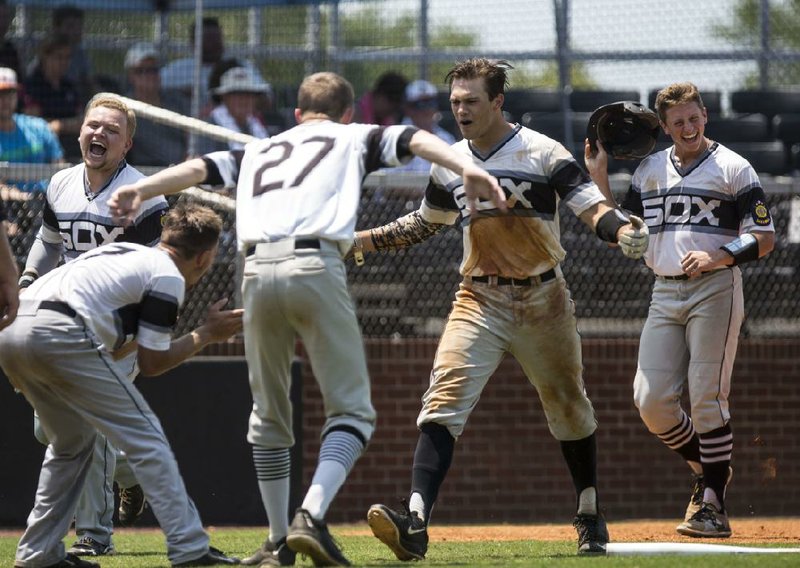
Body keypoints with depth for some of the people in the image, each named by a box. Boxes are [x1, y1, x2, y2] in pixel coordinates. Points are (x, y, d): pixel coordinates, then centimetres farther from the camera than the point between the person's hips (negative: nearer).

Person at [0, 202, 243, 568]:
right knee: (145, 437, 0)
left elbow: (110, 351, 32)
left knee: (73, 441, 26)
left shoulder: (126, 251, 31)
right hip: (60, 334, -8)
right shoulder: (169, 278, 7)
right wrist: (206, 335, 18)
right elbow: (151, 364, 7)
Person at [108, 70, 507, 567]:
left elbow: (201, 168, 16)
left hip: (258, 270, 3)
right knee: (352, 410, 1)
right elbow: (413, 140, 7)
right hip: (316, 266, -3)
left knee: (269, 414, 17)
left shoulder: (260, 150, 31)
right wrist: (467, 169, -7)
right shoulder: (354, 138, 23)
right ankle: (312, 517, -20)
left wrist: (140, 191, 4)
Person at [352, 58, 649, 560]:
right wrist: (357, 241, 15)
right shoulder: (450, 165, 7)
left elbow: (592, 206, -15)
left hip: (543, 300, -2)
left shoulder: (542, 153, -7)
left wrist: (621, 230, -37)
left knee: (568, 406, 11)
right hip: (480, 300, 2)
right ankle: (416, 523, -29)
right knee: (445, 401, -17)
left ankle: (591, 516, 33)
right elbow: (425, 224, 23)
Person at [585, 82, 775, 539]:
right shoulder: (649, 171, 15)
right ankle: (708, 470, 19)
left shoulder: (733, 168, -1)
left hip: (715, 291, -5)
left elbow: (764, 238, -4)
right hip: (666, 293, 5)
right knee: (651, 400, -3)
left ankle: (714, 505, -5)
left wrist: (718, 257, -20)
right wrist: (600, 179, 7)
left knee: (708, 398, -9)